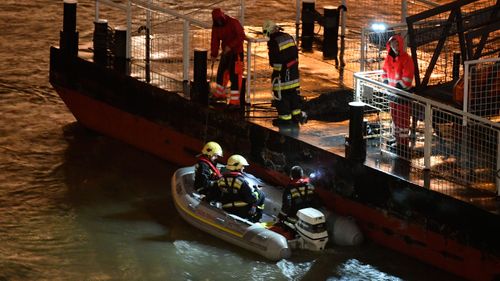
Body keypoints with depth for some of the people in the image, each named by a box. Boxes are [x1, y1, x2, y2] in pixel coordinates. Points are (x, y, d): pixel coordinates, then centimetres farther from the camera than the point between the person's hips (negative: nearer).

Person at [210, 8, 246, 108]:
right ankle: (219, 94, 40)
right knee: (221, 73, 19)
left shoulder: (233, 23, -18)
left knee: (235, 76, -11)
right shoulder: (215, 27, 2)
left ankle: (235, 102, -11)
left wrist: (230, 46, -26)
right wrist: (213, 55, -2)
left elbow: (241, 36, -20)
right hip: (225, 52, 7)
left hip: (236, 52, -7)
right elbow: (215, 41, 4)